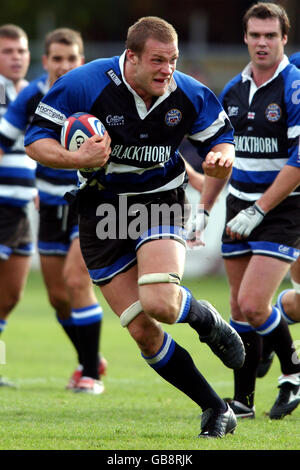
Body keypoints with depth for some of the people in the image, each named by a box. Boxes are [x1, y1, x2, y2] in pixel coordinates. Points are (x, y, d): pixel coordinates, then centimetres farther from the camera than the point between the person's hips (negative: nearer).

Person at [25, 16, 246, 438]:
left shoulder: (189, 95, -10)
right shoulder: (83, 85, -16)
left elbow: (221, 136, 6)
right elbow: (36, 140, -10)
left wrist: (221, 157, -18)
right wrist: (76, 159, -29)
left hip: (160, 201, -1)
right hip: (101, 210, 1)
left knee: (159, 304, -27)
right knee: (143, 330, -4)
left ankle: (205, 318, 9)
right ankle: (216, 410, 9)